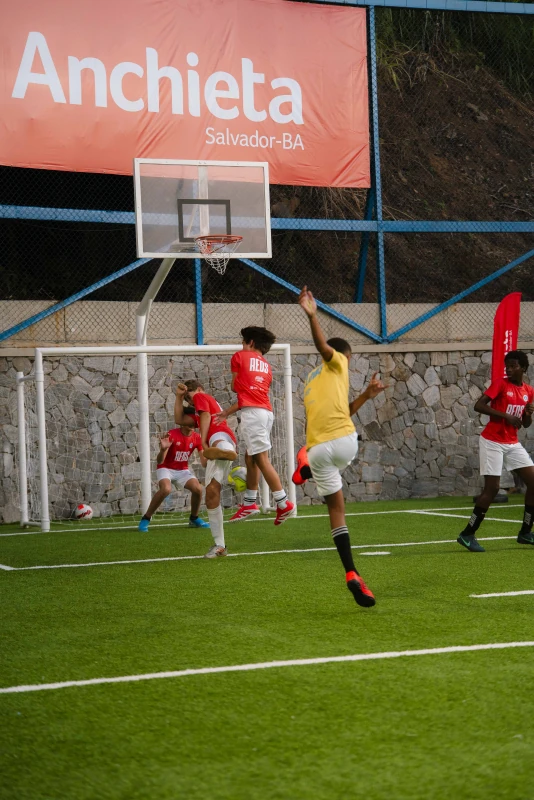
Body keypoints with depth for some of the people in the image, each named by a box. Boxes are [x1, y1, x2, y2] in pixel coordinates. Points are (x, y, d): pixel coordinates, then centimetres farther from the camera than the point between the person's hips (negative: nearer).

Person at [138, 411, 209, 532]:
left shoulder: (196, 438, -8)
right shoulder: (172, 435, -22)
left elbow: (204, 463, -8)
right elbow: (160, 461, -27)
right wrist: (163, 450, -48)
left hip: (183, 470, 4)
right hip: (166, 469, -4)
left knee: (198, 489, -18)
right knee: (166, 489, -33)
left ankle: (194, 519, 9)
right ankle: (146, 519, -18)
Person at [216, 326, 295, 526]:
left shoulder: (240, 356, 9)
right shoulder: (266, 366, 24)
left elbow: (235, 387, 13)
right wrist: (228, 412, 28)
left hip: (252, 412, -8)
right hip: (266, 411, 8)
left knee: (261, 458, -10)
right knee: (251, 457, 15)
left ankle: (283, 503, -16)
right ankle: (249, 503, 20)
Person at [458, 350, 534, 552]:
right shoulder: (500, 384, -10)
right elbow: (478, 406, -19)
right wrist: (506, 416, -24)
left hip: (512, 443, 6)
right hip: (492, 442, -6)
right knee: (492, 488, -11)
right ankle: (467, 535, -3)